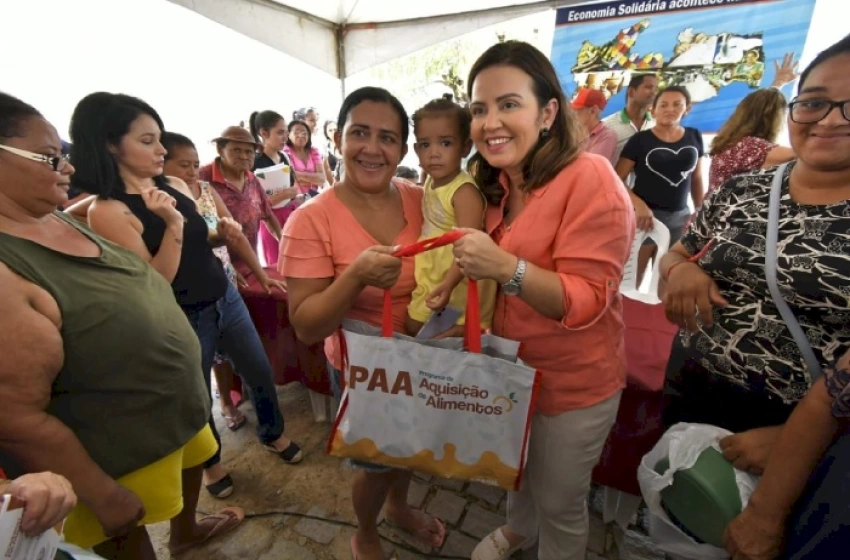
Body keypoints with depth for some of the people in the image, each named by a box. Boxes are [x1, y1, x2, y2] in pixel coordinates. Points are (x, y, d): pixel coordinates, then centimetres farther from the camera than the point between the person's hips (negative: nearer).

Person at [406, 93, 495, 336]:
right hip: (431, 280, 9)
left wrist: (448, 285, -37)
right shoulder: (430, 182, 3)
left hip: (458, 285, -8)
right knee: (413, 330, 21)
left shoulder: (465, 191, -24)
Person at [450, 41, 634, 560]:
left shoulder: (590, 177, -22)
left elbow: (587, 302, -26)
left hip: (573, 384, -6)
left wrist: (506, 269, -39)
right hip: (509, 369, 7)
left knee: (559, 502, 17)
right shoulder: (497, 185, 1)